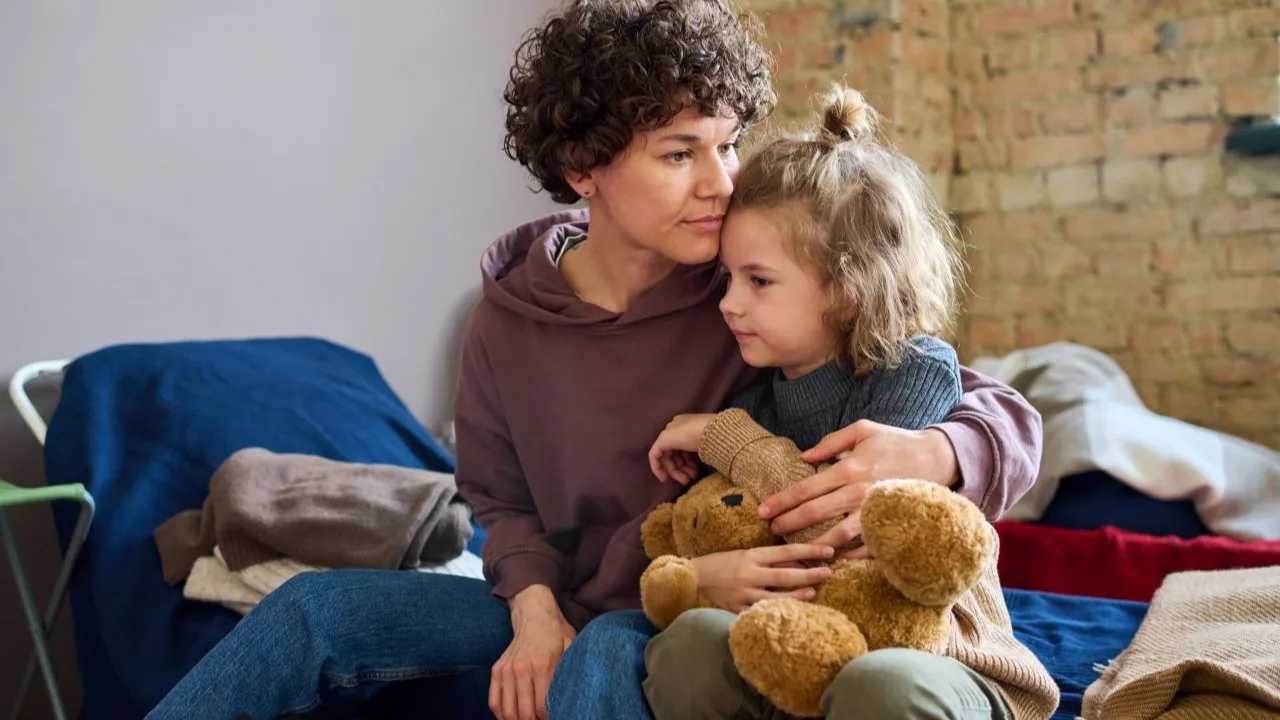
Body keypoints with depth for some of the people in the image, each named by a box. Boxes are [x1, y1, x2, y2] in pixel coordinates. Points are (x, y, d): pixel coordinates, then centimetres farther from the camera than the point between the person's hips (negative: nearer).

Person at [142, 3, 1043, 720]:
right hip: (564, 614, 4)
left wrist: (927, 453, -39)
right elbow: (505, 501, 9)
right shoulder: (510, 318, -4)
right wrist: (535, 610, -12)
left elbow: (1011, 418, -14)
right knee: (315, 610, -8)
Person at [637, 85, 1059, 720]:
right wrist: (696, 575, -18)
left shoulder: (919, 368, -10)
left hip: (930, 651, -4)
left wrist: (722, 435, -10)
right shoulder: (751, 396, 5)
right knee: (690, 639, -25)